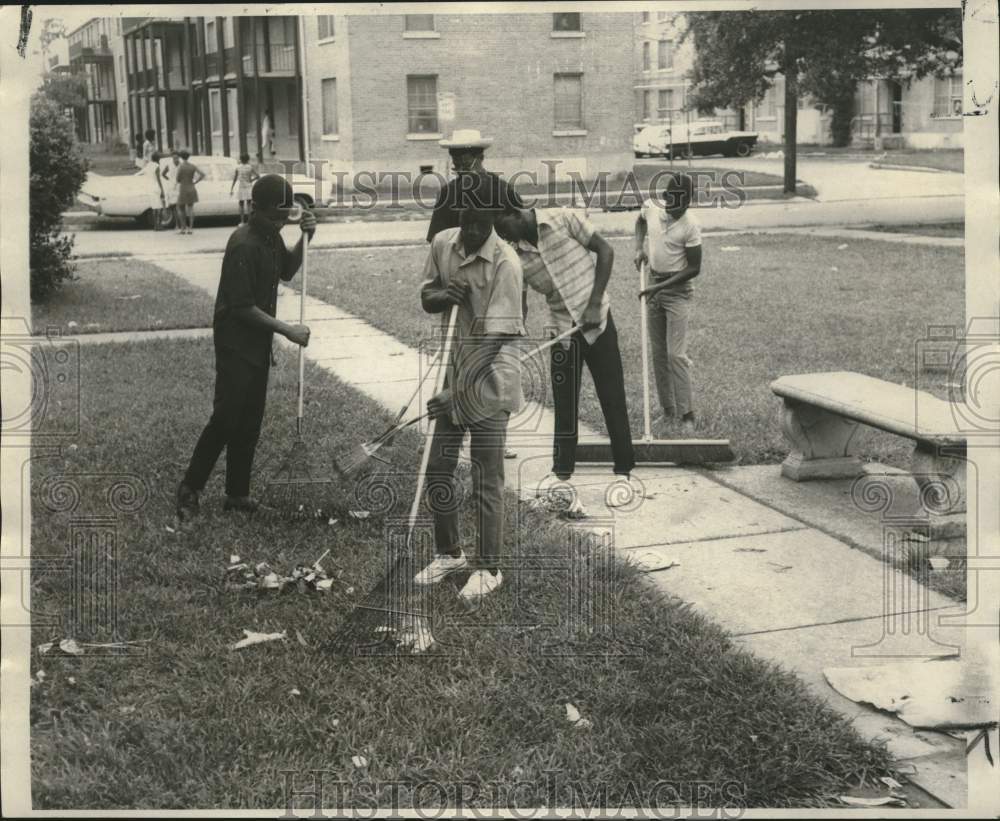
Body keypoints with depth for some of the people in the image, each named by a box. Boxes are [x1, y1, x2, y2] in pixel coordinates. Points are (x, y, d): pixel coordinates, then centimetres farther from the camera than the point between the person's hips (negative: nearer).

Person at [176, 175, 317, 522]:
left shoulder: (272, 236, 5)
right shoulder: (243, 245, -22)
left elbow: (287, 271, 22)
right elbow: (242, 307, -22)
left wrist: (305, 239, 5)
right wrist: (286, 329, -18)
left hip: (258, 343, 9)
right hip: (235, 343, -9)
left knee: (250, 422, 11)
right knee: (226, 417, -10)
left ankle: (237, 493, 19)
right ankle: (190, 489, 2)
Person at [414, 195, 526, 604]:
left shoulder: (505, 262, -19)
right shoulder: (442, 244, 0)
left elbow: (493, 337, -21)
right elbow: (426, 297, 10)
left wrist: (458, 393, -24)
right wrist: (444, 295, -16)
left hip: (490, 375, -6)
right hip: (454, 369, 6)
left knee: (486, 478, 0)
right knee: (438, 469, 12)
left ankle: (489, 569, 13)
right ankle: (449, 553, 30)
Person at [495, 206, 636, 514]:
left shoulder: (563, 219, -15)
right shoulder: (515, 256, -5)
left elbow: (605, 250, -9)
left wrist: (594, 303, -16)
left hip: (597, 321, -3)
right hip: (562, 328, 3)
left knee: (613, 399, 1)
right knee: (564, 404, 9)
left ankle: (624, 473, 11)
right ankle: (562, 472, 23)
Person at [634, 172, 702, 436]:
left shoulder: (690, 226, -18)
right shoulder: (651, 207, -3)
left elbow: (694, 269, -15)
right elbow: (640, 220, 22)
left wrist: (661, 286, -19)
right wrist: (639, 248, 6)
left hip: (678, 290, -6)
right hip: (654, 288, 6)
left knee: (676, 354, -11)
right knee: (658, 353, 9)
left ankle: (686, 414, -6)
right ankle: (668, 409, 19)